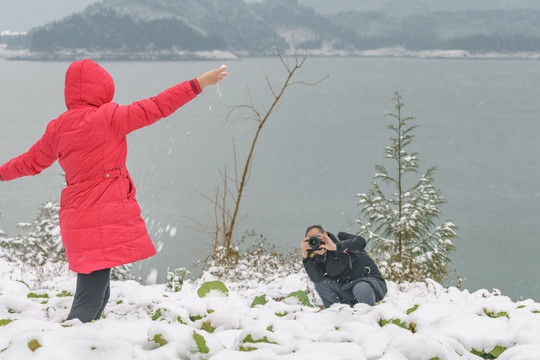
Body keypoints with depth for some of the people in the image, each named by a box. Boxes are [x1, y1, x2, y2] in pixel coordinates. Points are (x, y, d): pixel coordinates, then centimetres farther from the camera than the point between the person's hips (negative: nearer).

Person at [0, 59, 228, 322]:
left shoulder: (57, 128, 9)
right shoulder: (107, 118, -10)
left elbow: (31, 162, 22)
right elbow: (156, 108, -9)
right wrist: (199, 84, -3)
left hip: (76, 219, 8)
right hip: (105, 220, -8)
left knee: (98, 295, 18)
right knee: (88, 303, -8)